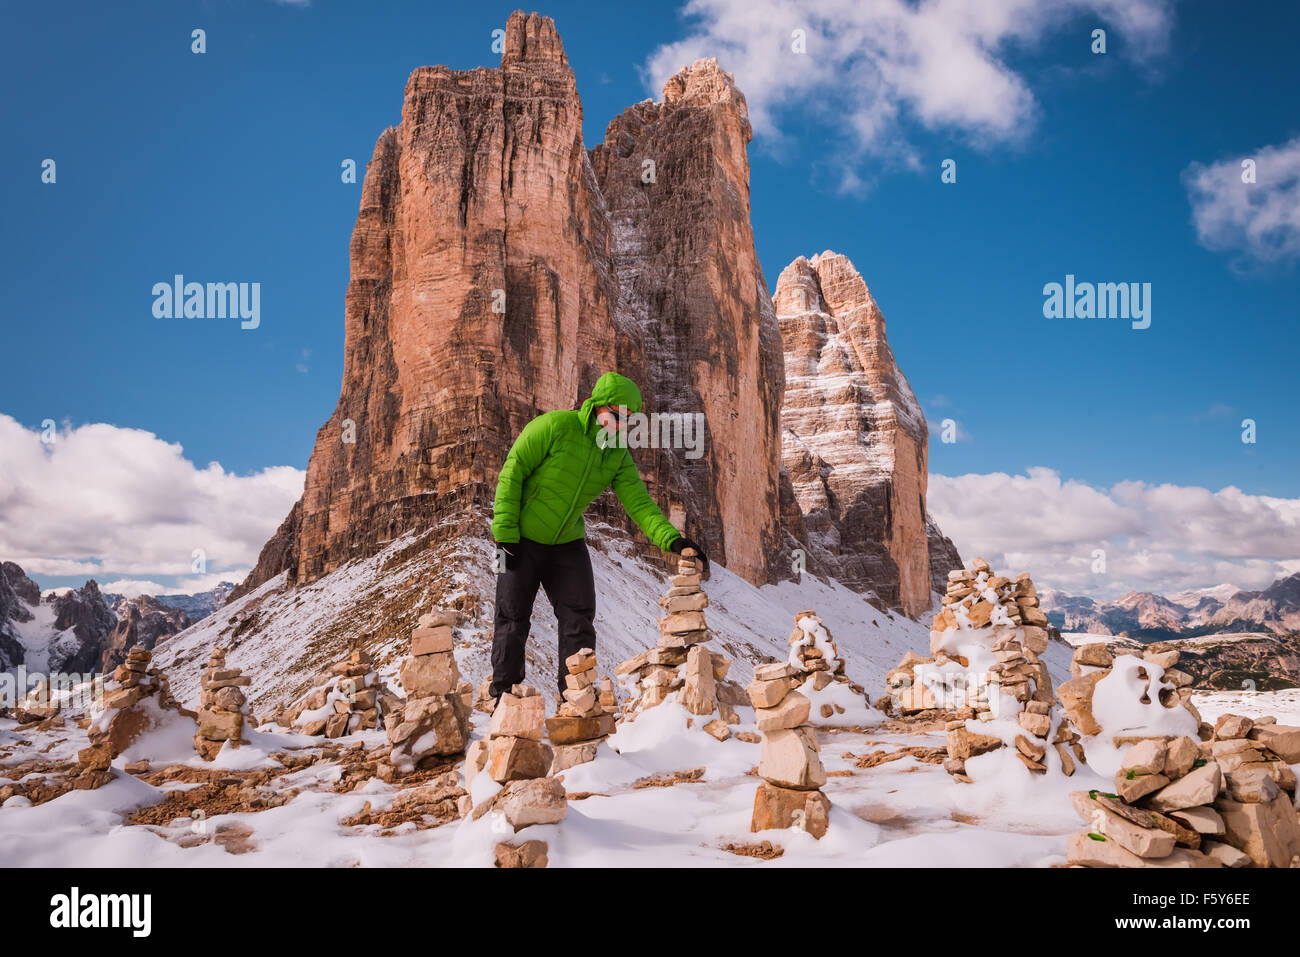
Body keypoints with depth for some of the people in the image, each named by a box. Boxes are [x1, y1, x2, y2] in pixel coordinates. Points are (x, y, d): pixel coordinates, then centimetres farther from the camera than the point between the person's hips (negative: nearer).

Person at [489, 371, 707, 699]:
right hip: (521, 540, -4)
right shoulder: (554, 426, -20)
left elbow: (639, 503, -11)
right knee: (513, 620, 1)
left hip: (568, 543, 5)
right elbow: (512, 472, -17)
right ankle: (503, 695, 17)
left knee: (579, 621, -1)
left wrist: (671, 539, -28)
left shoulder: (618, 457, -4)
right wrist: (505, 531, -20)